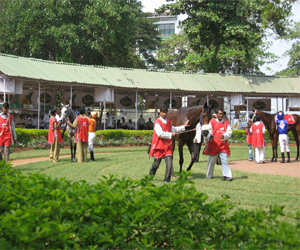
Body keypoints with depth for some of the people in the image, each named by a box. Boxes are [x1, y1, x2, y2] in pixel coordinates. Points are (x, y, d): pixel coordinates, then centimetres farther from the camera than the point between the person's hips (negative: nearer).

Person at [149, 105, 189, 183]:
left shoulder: (169, 122, 12)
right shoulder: (157, 122, -11)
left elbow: (173, 129, 29)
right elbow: (160, 134, -21)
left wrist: (183, 126, 25)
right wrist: (171, 134, -18)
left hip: (168, 146, 5)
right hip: (159, 146, -5)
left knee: (169, 163, -9)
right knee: (156, 163, 9)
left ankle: (167, 180, -3)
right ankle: (150, 175, 37)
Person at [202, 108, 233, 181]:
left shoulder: (226, 122, 7)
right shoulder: (212, 122, 2)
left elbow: (229, 132, 0)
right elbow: (209, 131, 2)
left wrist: (224, 135, -19)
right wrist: (209, 137, -19)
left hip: (223, 145, 0)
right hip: (213, 145, 0)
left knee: (224, 160, -9)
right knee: (211, 161, 9)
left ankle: (227, 175, -11)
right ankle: (209, 175, 24)